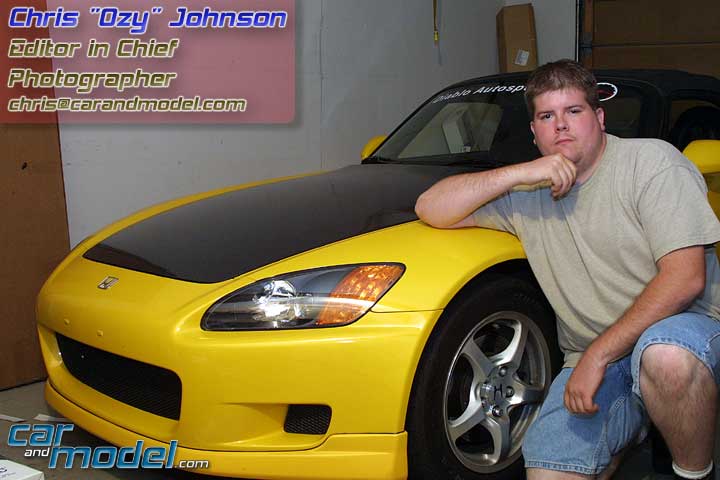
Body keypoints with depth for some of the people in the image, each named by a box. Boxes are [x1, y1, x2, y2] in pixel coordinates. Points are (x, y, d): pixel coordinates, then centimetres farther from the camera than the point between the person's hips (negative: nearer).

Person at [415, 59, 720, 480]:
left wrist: (599, 354, -21)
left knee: (664, 354, -39)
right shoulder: (529, 191, 10)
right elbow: (431, 209, 1)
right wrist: (517, 174, -12)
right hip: (594, 359, 4)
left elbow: (685, 278, -15)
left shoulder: (651, 161, -5)